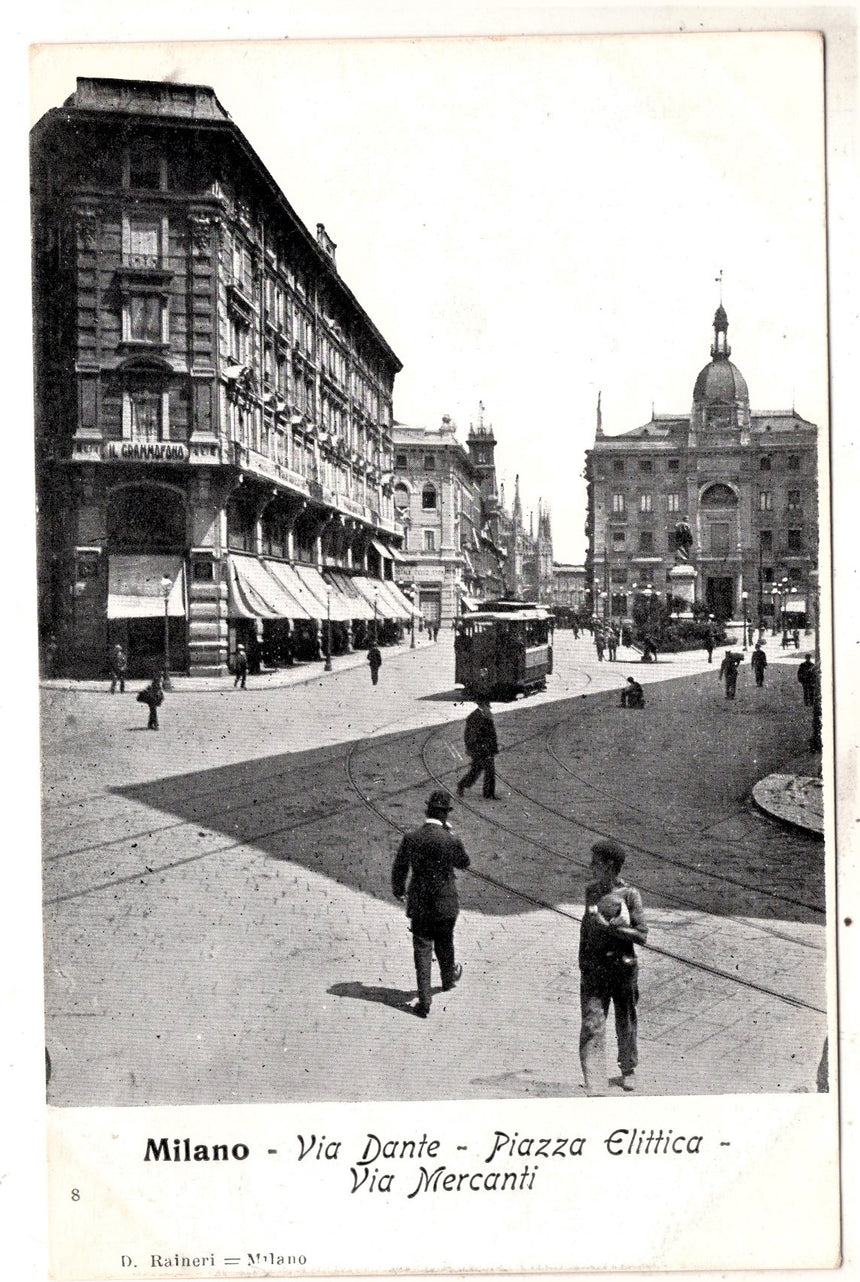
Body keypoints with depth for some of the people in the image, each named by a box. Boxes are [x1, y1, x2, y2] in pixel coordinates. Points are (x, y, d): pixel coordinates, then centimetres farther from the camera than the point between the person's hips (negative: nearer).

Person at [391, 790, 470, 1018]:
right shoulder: (451, 841, -18)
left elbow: (399, 869, 1)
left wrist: (398, 890, 21)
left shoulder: (411, 838, -11)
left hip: (419, 905, 1)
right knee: (444, 944, 23)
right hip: (445, 905, -1)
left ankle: (424, 1001, 3)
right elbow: (464, 863, 2)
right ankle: (448, 979, 47)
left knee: (422, 950, 5)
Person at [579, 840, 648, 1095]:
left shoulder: (629, 894, -9)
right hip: (593, 968, 2)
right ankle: (594, 1086, -8)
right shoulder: (591, 890, 4)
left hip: (623, 967, -2)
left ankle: (628, 1071, 41)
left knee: (626, 1022, 15)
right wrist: (582, 961, 15)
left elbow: (642, 935, -13)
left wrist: (607, 926, -19)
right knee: (592, 1025, -8)